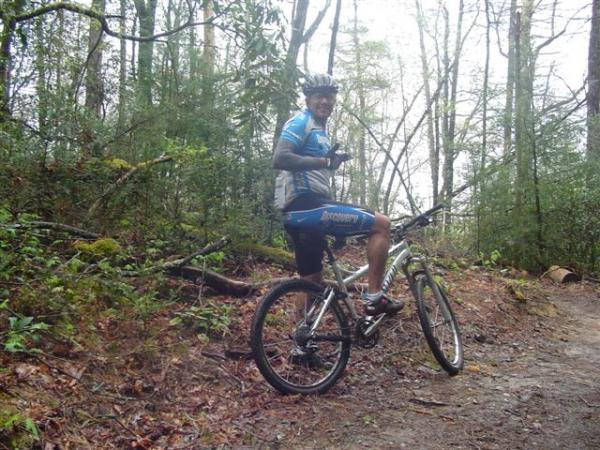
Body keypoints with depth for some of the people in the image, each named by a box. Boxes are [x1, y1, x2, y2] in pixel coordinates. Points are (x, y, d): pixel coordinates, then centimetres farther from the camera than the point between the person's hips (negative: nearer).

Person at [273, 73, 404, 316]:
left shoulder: (319, 130, 26)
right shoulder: (301, 122, -4)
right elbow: (280, 159, -20)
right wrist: (324, 162, -24)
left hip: (300, 212, 10)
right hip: (307, 206, -10)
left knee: (312, 284, 13)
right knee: (381, 223, -10)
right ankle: (374, 297, -8)